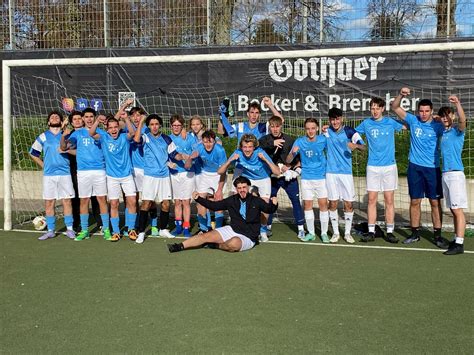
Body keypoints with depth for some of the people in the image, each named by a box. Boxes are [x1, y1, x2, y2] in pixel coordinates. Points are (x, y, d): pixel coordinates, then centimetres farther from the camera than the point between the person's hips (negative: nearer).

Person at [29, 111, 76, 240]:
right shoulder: (43, 137, 8)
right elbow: (33, 153, 15)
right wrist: (43, 165, 10)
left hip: (64, 173, -1)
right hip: (48, 175, 1)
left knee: (67, 201, -1)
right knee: (49, 202, 3)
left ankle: (69, 229, 7)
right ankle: (50, 230, 11)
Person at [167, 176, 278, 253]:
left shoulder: (256, 201, -3)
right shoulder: (232, 200, 7)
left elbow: (269, 210, 0)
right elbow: (214, 205, 12)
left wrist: (274, 204, -23)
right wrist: (198, 199, 5)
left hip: (248, 237, -3)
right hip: (232, 230, 4)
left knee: (234, 243, -38)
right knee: (207, 236, -14)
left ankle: (216, 245, -10)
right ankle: (179, 246, -14)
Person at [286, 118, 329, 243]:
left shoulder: (323, 140, -4)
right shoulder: (299, 142, -4)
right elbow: (288, 161, -4)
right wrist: (293, 153, -23)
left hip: (321, 177, -1)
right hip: (306, 178, 1)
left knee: (323, 204, -2)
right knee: (307, 205, 4)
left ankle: (324, 233, 10)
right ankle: (311, 233, 16)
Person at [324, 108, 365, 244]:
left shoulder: (349, 131, -6)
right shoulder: (327, 132, 5)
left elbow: (363, 146, -17)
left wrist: (356, 145, -39)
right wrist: (322, 133, 3)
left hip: (346, 172, -2)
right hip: (331, 172, 2)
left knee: (348, 204, 1)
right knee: (333, 203, 3)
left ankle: (347, 233, 15)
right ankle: (335, 233, 14)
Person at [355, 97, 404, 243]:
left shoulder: (390, 122, 3)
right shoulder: (366, 123, 5)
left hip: (389, 166, 0)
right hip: (372, 167, 0)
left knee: (389, 200, 2)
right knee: (371, 200, 1)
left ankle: (389, 232, 10)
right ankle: (371, 232, 8)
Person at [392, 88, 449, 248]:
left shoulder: (438, 126, -2)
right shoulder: (413, 121, 3)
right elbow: (395, 107, 2)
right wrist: (401, 95, -15)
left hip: (433, 168, -2)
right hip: (415, 167, 2)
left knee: (435, 202, 2)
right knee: (415, 201, 8)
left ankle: (437, 235, 10)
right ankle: (415, 233, 19)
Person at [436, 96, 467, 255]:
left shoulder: (457, 129, -4)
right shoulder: (444, 131, 16)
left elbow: (463, 120, -28)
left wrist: (458, 103, -39)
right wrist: (436, 119, 20)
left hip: (455, 173, -8)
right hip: (445, 174, 8)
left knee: (458, 210, -8)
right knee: (453, 210, 11)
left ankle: (459, 244, -8)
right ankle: (456, 239, 17)